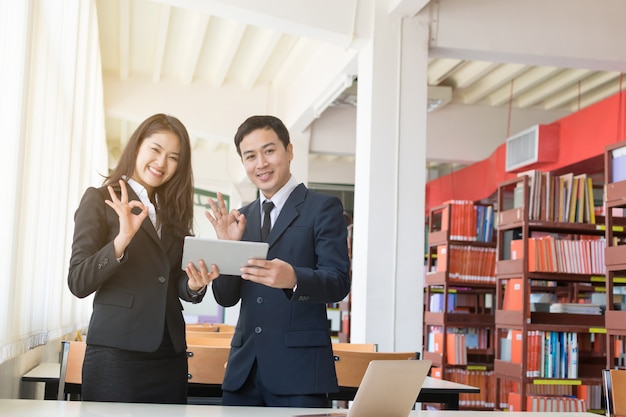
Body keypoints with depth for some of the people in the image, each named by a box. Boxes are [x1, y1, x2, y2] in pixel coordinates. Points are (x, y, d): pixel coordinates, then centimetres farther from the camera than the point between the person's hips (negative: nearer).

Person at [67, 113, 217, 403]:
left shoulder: (173, 210, 14)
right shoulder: (100, 200, -1)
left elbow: (174, 283, 14)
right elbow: (78, 283, -10)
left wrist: (193, 284, -8)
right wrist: (122, 240, -24)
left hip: (170, 354, 5)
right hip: (116, 354, -5)